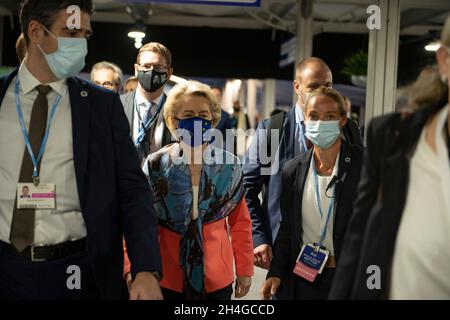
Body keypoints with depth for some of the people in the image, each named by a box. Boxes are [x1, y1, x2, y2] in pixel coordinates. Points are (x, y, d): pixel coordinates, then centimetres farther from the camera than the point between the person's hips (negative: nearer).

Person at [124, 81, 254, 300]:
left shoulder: (228, 165, -1)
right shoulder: (155, 165, -6)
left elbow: (240, 222, 5)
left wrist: (244, 270, 6)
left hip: (218, 278, 2)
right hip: (167, 279, -1)